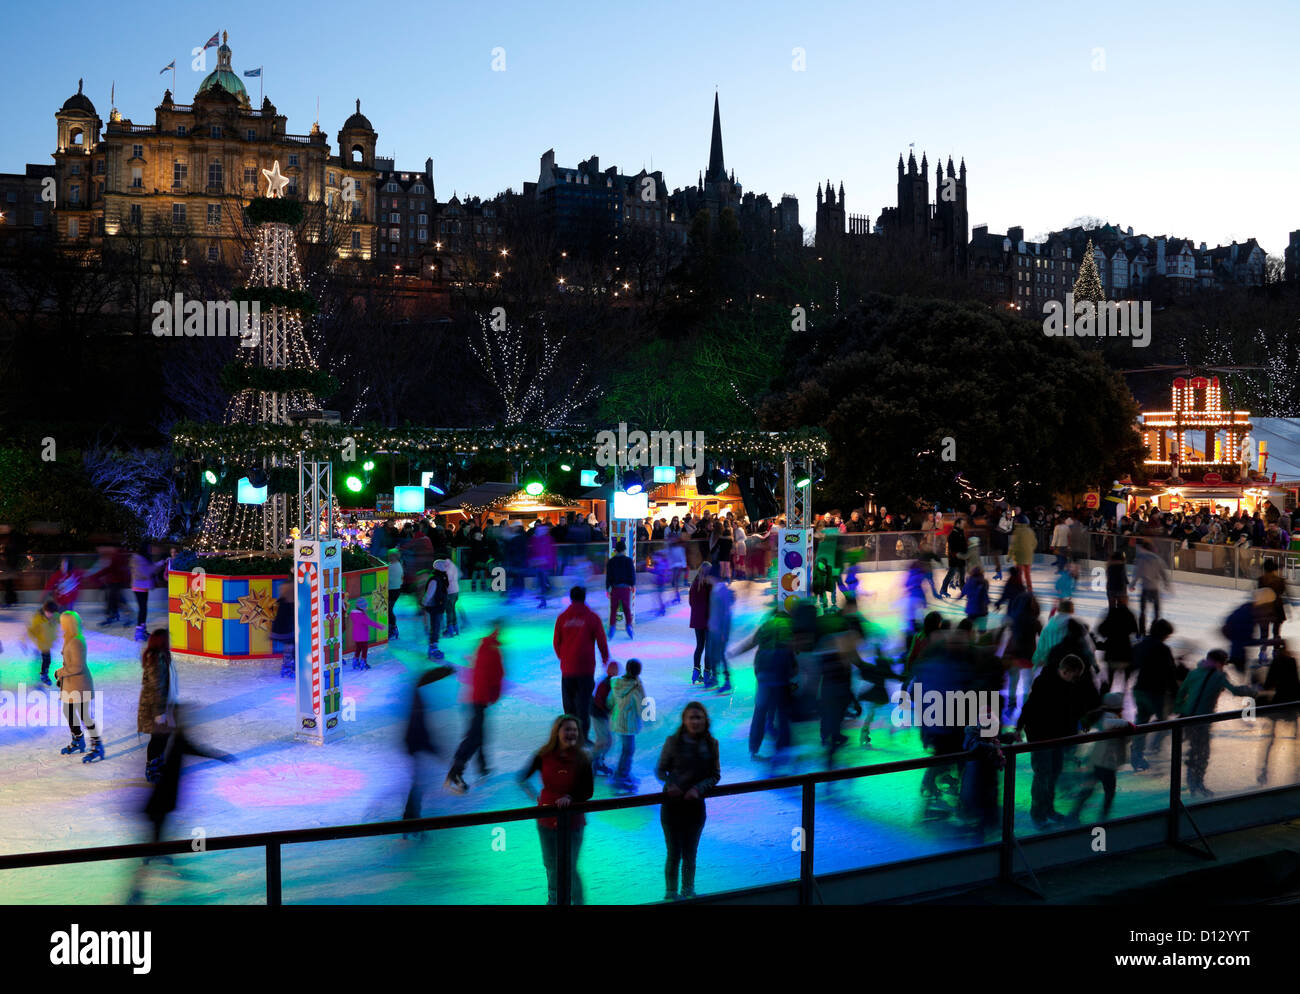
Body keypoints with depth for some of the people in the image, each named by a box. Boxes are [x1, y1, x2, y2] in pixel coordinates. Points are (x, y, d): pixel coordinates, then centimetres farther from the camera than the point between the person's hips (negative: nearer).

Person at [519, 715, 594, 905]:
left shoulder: (582, 759, -12)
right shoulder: (544, 756, -8)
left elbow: (588, 791, -11)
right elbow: (523, 779, 6)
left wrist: (570, 798, -26)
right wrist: (535, 796, -1)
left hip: (572, 822, -2)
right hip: (546, 820, 2)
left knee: (570, 868, 2)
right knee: (551, 866, 18)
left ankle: (577, 900, 26)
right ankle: (554, 899, 41)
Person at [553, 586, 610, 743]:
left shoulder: (562, 617, 2)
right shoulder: (592, 617, -4)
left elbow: (556, 643, 6)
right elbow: (601, 641, -2)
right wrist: (605, 657, 15)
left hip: (567, 668, 2)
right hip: (586, 667, -2)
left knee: (569, 702, 13)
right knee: (584, 702, 2)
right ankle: (583, 736, -2)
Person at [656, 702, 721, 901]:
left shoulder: (711, 744, -2)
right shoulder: (673, 742, -8)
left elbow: (715, 775, 2)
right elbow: (660, 770, -1)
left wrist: (698, 788, -14)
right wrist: (669, 784, -19)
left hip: (695, 804, 2)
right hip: (672, 804, -2)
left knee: (690, 854, 12)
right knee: (674, 854, 3)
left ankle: (688, 891, 30)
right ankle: (671, 893, 19)